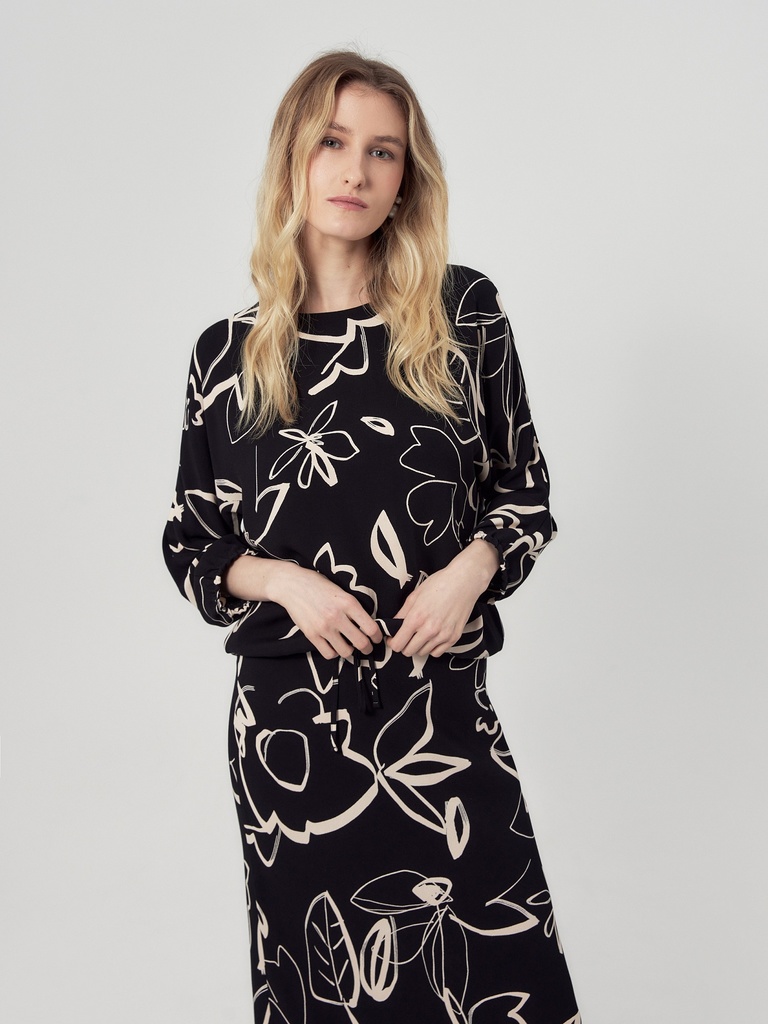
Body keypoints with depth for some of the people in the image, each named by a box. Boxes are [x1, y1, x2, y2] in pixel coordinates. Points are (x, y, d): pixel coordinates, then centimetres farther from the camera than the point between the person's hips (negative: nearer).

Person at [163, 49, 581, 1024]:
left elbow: (526, 490, 9)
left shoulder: (462, 312, 3)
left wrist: (470, 570, -10)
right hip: (292, 719, 1)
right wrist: (280, 580, -10)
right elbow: (190, 546, 9)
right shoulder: (230, 353, 3)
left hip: (442, 706, 0)